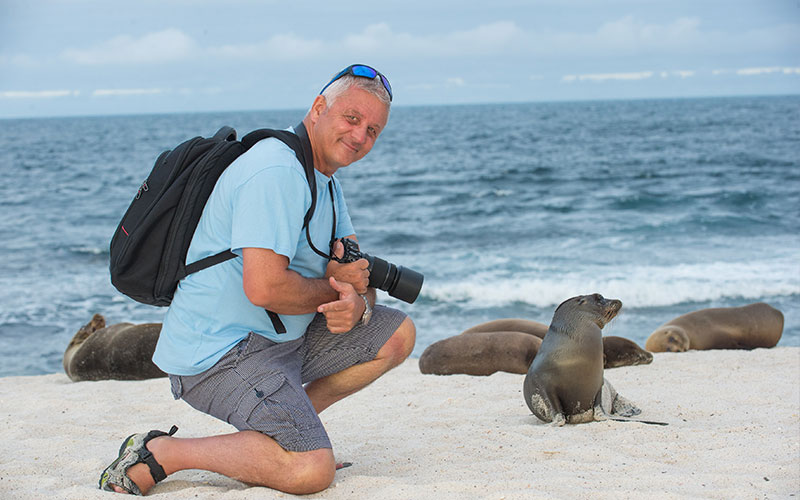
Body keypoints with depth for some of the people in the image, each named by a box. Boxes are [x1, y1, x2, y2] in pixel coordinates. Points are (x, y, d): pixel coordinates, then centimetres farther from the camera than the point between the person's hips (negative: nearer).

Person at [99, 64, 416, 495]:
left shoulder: (325, 181, 15)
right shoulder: (276, 173, -20)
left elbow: (358, 278, 14)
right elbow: (264, 288, -29)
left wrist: (358, 304, -11)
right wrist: (332, 287, -11)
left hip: (283, 336, 10)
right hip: (219, 353, -10)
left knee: (398, 334, 11)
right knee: (311, 472, -25)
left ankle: (293, 425, 11)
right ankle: (159, 454, -10)